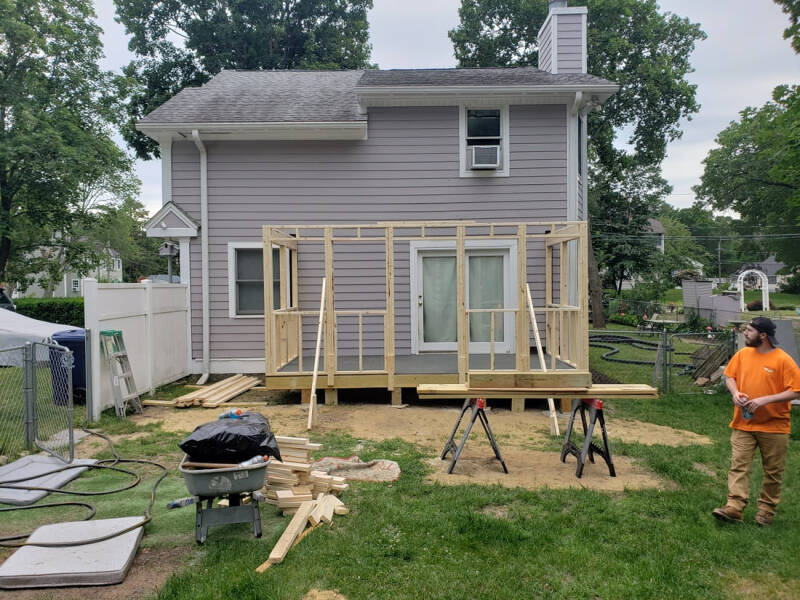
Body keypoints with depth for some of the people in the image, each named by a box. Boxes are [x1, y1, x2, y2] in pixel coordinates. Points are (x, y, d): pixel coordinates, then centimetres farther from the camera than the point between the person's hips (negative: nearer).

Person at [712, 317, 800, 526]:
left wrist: (766, 399, -22)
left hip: (774, 427, -3)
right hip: (743, 424, 4)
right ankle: (734, 508, -4)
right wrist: (735, 393, -7)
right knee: (738, 466, -3)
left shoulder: (783, 360, -13)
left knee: (773, 471, 10)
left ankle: (767, 509, 25)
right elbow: (730, 375, 13)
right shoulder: (743, 354, 2)